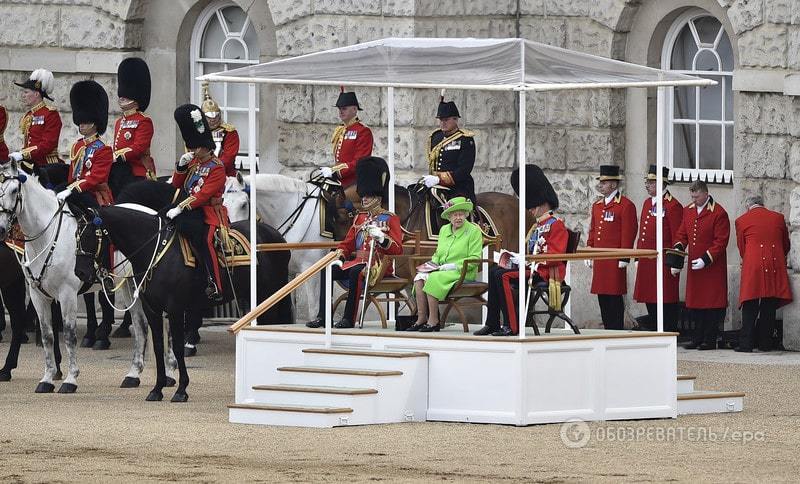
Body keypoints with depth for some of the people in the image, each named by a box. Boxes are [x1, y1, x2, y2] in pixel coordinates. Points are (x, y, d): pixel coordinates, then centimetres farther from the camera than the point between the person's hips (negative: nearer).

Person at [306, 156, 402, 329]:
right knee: (327, 271, -15)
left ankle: (349, 319, -33)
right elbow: (347, 243, 21)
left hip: (378, 265, -7)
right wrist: (338, 255, -1)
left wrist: (381, 237, -27)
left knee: (356, 273, -37)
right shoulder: (360, 218, 20)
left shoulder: (390, 219, 0)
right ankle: (323, 316, -20)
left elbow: (397, 250, -9)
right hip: (357, 262, 7)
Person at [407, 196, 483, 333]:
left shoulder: (474, 231, -3)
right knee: (420, 277, -21)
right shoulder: (444, 230, 17)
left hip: (463, 273, -6)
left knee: (434, 278, -31)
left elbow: (474, 259, -9)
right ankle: (421, 319, -23)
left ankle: (433, 321, -27)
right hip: (441, 270, 6)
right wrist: (433, 263, 3)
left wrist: (453, 266, -17)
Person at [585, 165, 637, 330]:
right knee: (602, 297, 8)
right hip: (599, 259, 8)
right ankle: (608, 330, 14)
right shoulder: (597, 205, 16)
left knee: (614, 297, -6)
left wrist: (624, 259, -15)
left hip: (615, 260, -7)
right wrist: (588, 254, 16)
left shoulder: (626, 205, -7)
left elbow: (628, 234, -11)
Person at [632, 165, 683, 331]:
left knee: (666, 303, -4)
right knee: (650, 302, 11)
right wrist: (638, 258, 18)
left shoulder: (673, 206, -10)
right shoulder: (647, 203, 16)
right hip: (647, 262, 8)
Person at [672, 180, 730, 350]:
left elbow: (721, 242, -13)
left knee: (712, 303, -3)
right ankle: (698, 338, 16)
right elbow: (682, 234, 15)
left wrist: (706, 259, -19)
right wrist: (678, 249, -5)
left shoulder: (719, 213, -10)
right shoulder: (688, 211, 11)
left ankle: (710, 340, 1)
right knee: (695, 304, 9)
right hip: (694, 266, 7)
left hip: (712, 267, -7)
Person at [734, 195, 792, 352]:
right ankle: (765, 343, 9)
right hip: (775, 266, 2)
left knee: (750, 309, 0)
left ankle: (746, 343, -5)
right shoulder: (778, 218, 11)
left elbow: (741, 248, 13)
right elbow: (786, 245, 19)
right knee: (769, 308, 7)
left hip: (752, 268, -2)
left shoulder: (741, 221, 5)